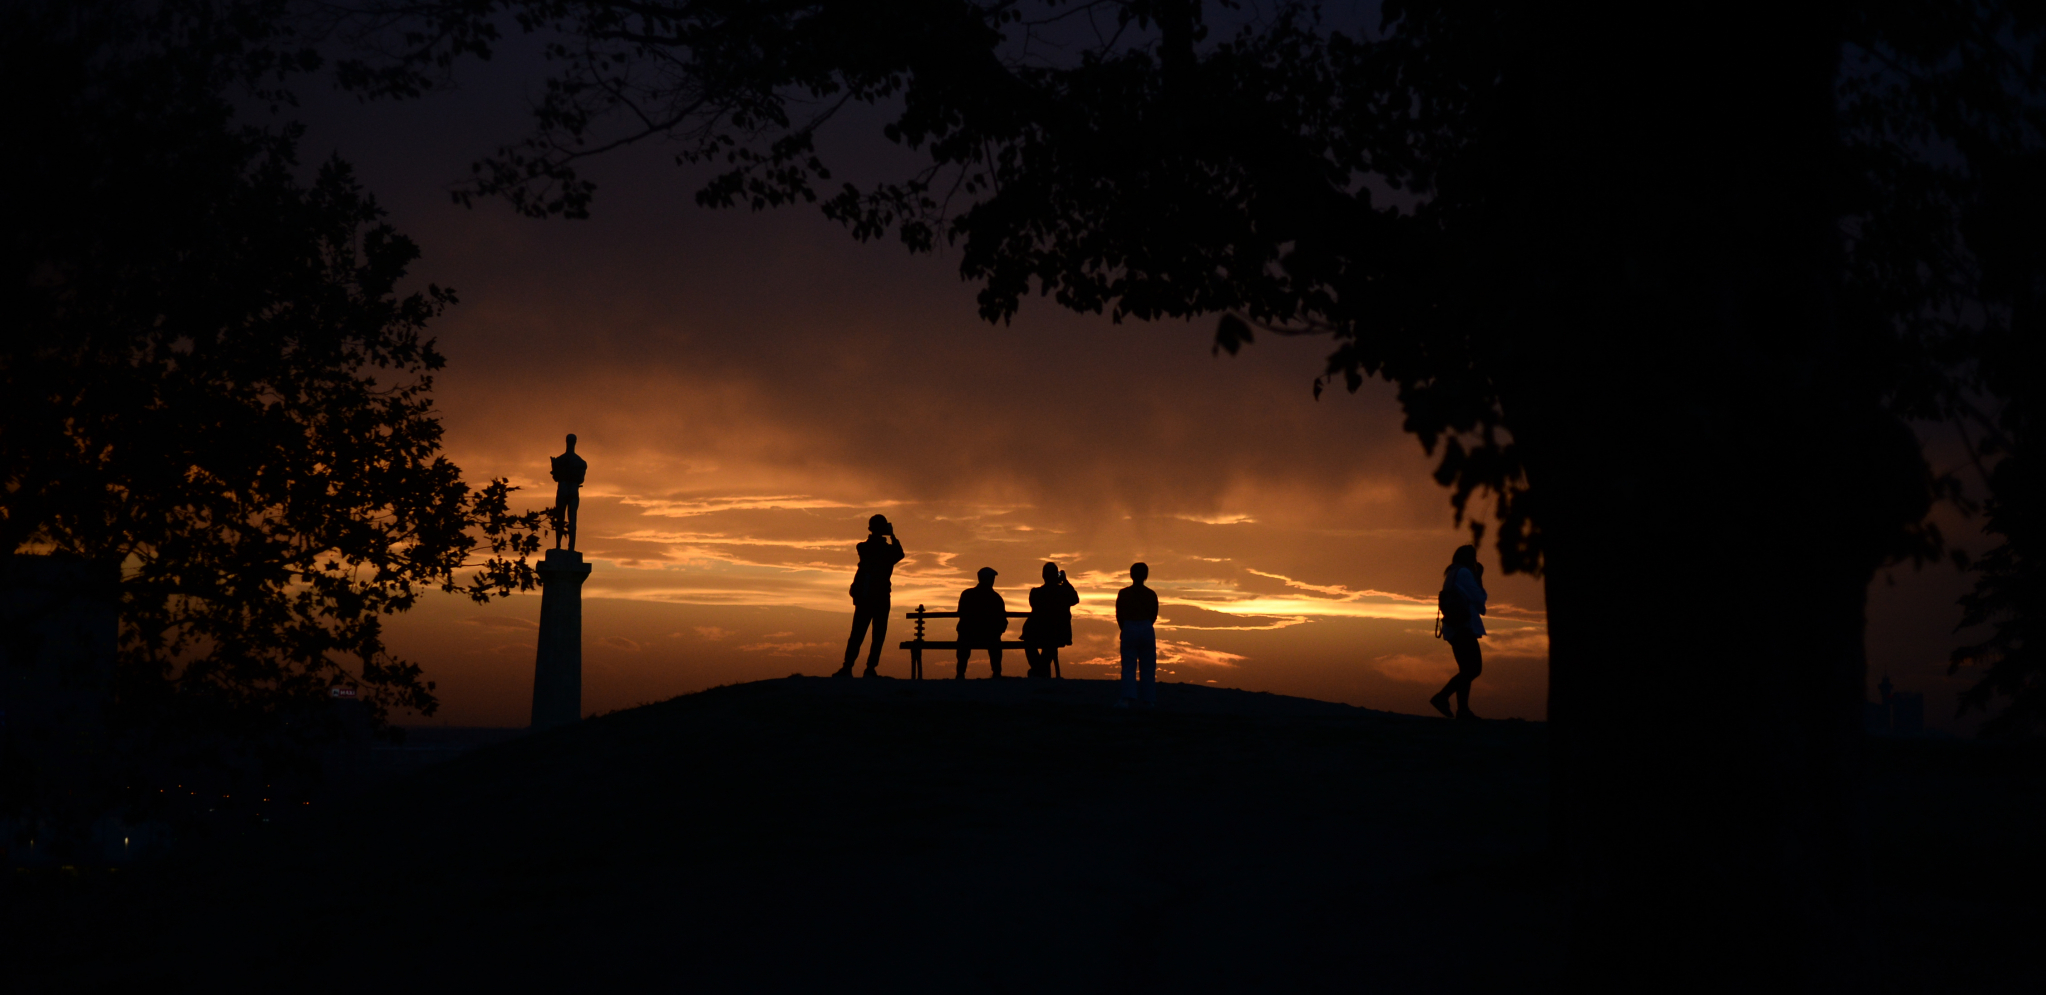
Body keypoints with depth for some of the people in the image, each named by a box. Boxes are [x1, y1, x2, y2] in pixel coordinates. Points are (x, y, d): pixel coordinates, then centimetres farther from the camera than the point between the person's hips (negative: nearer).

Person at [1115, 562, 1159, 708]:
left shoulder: (1123, 594, -2)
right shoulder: (1151, 595, 1)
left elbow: (1119, 615, 3)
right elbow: (1154, 615, 8)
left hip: (1129, 630, -1)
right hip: (1147, 630, 1)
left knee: (1128, 665, -1)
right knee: (1148, 667, 7)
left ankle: (1127, 697, -15)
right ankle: (1149, 700, 7)